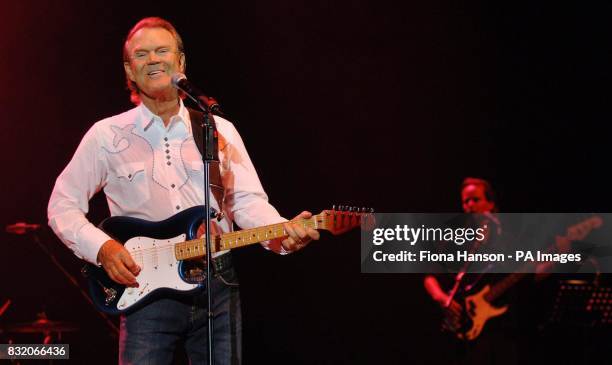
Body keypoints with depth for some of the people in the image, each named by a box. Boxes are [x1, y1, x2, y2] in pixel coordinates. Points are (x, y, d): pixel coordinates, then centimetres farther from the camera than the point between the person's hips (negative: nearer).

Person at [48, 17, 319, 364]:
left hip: (219, 287, 2)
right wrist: (102, 248, -11)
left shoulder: (220, 130, 9)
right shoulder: (107, 136, 4)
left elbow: (249, 201, 2)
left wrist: (284, 234, -19)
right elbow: (63, 205, 6)